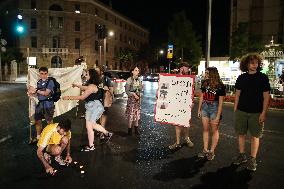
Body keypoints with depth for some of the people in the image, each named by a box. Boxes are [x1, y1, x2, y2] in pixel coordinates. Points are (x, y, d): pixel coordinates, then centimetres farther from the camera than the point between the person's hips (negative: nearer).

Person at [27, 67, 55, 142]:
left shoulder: (50, 82, -11)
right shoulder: (39, 82, 8)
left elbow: (46, 93, -18)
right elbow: (38, 93, 15)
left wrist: (35, 90, -14)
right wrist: (32, 92, -4)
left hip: (48, 104, -7)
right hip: (39, 103, 7)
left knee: (49, 122, 5)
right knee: (37, 121, 16)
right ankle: (38, 137, 33)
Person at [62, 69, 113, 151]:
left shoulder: (91, 86, -21)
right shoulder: (93, 85, 10)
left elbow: (82, 97, -19)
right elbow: (85, 88, 31)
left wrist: (68, 97, -13)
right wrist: (77, 85, 45)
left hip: (94, 108, -10)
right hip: (94, 107, 10)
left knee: (89, 127, 0)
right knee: (93, 125, 21)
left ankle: (91, 146, 12)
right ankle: (107, 133, 29)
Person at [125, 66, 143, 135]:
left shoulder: (139, 80, 6)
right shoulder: (129, 80, -9)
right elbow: (127, 91, -9)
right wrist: (133, 94, -20)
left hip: (138, 98, 5)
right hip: (131, 98, -5)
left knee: (137, 113, 10)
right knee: (130, 114, -2)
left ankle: (136, 129, 21)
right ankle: (130, 129, 11)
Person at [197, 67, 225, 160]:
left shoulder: (220, 86, -12)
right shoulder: (204, 83, 1)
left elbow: (220, 102, -11)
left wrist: (218, 116, -13)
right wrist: (199, 109, 8)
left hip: (214, 108, -4)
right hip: (205, 108, 5)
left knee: (214, 131, 8)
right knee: (205, 129, 11)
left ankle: (212, 151, 18)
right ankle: (205, 150, 21)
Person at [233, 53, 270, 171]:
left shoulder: (263, 77, -3)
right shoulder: (241, 78, 5)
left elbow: (266, 96, -4)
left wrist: (264, 112, -10)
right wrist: (235, 109, 6)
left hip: (256, 113, -2)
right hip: (241, 111, 3)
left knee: (255, 136, 5)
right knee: (241, 134, 10)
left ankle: (252, 160, 16)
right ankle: (242, 156, 25)